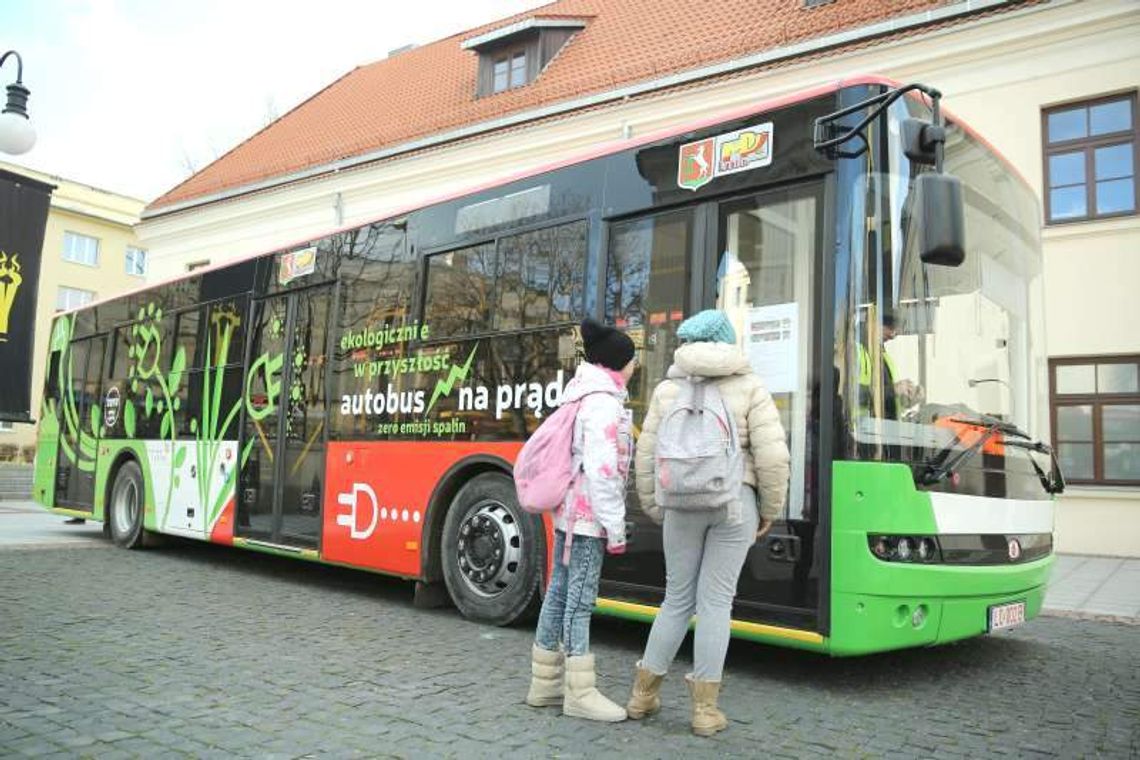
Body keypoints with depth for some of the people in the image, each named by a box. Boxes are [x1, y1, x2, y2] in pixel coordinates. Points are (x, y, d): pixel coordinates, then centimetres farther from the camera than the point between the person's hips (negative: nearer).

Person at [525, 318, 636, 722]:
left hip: (569, 510, 9)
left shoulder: (581, 396, 15)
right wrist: (615, 526, -17)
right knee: (581, 598, -4)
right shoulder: (604, 402, -14)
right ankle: (579, 692, 3)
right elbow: (601, 470, -20)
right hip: (589, 513, -9)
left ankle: (544, 683, 20)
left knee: (560, 591, 12)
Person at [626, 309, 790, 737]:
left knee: (677, 599, 14)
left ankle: (643, 694, 23)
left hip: (683, 503, 2)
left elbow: (647, 455, 3)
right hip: (735, 502, -2)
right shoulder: (749, 387, 0)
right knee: (716, 602, 4)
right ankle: (705, 708, 12)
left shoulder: (668, 388, 4)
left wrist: (653, 507, 15)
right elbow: (772, 456, -7)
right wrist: (770, 508, 6)